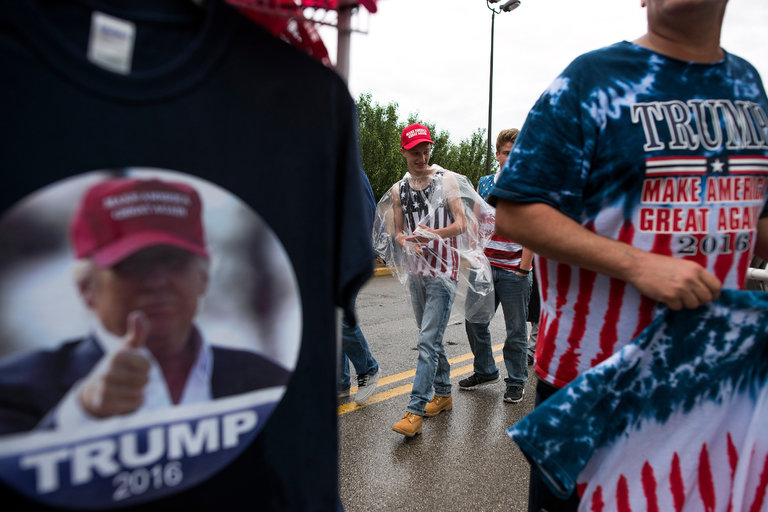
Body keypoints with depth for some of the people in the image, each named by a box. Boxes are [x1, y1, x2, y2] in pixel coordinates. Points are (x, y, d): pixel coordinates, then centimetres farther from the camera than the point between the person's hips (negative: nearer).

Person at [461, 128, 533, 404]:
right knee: (475, 321, 11)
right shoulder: (484, 183, 9)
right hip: (485, 267, 5)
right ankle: (485, 371, 31)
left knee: (516, 330, 6)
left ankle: (516, 381, 23)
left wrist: (523, 268, -13)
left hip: (514, 271, -4)